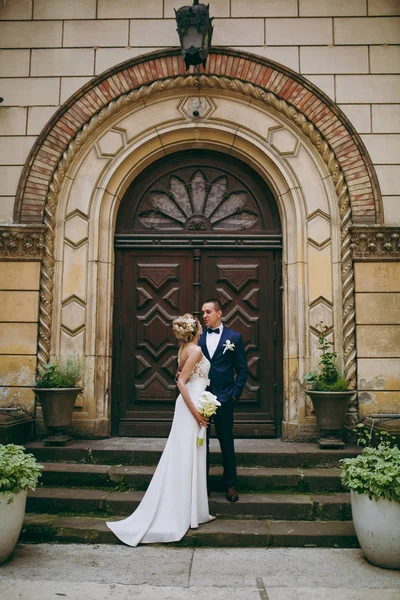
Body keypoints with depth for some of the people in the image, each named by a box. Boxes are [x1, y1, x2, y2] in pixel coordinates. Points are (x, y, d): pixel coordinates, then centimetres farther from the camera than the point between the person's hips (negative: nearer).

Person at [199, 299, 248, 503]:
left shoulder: (234, 337, 2)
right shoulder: (197, 338, 6)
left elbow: (242, 369, 2)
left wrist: (235, 393, -5)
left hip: (223, 398, -2)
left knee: (226, 442, 7)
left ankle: (230, 485, 18)